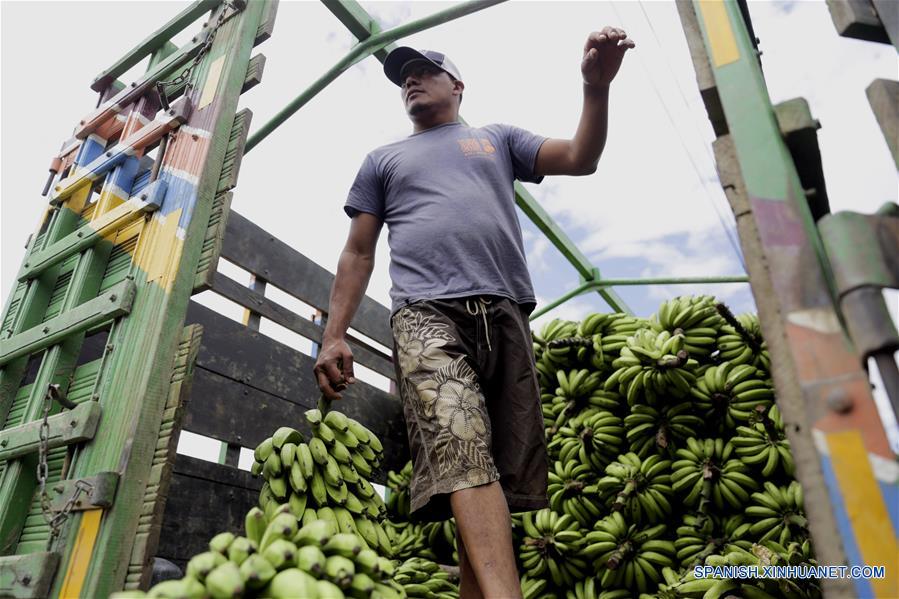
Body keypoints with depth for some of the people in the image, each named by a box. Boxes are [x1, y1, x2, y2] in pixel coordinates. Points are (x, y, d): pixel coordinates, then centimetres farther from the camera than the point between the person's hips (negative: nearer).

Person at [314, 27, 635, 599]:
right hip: (427, 315, -1)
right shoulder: (383, 160, 27)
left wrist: (596, 86, -3)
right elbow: (358, 253, 20)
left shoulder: (498, 138, 27)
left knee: (507, 471, -3)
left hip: (506, 315, 2)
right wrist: (334, 336, 8)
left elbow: (580, 159, 15)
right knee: (462, 455, -23)